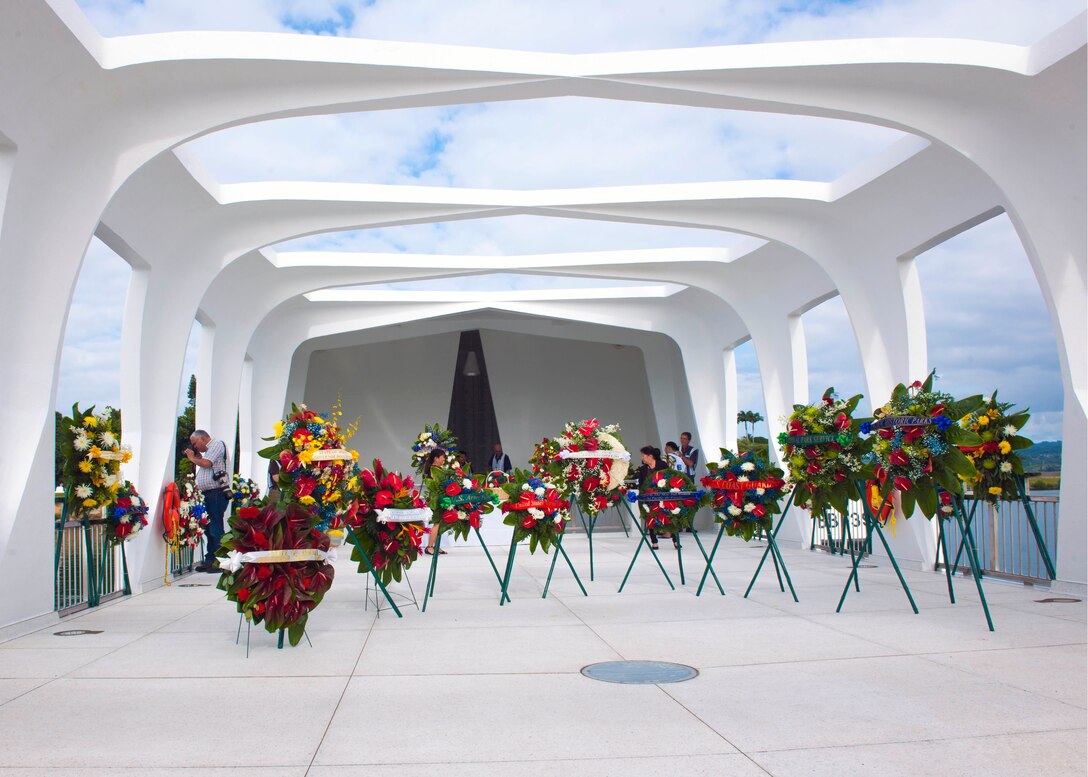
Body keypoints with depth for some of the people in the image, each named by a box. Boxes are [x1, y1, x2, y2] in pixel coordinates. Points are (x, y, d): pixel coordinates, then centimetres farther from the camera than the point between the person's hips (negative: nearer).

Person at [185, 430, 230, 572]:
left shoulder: (217, 444, -3)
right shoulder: (207, 450, 24)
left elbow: (206, 463, -15)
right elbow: (202, 467, 25)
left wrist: (192, 458, 1)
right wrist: (196, 457, 16)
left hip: (217, 493, -10)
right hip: (208, 494, 10)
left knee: (215, 528, -10)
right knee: (209, 528, 11)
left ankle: (219, 561, -9)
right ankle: (210, 561, 16)